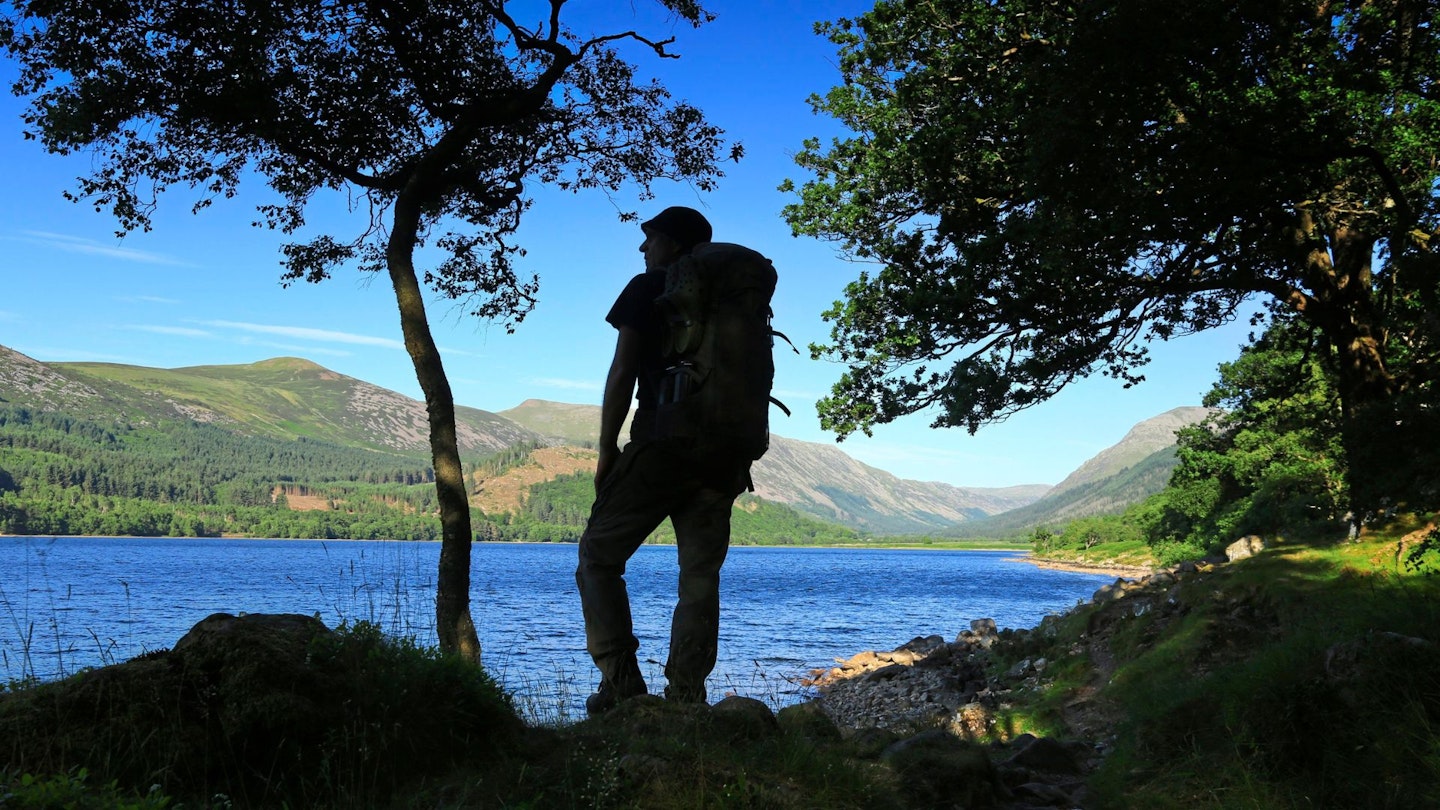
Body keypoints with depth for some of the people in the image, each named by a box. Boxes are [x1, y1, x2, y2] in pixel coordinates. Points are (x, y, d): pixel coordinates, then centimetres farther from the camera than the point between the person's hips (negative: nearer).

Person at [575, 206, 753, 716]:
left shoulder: (648, 289, 3)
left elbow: (622, 374, -4)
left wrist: (607, 450, 0)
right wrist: (741, 457, 17)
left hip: (660, 446, -5)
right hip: (722, 456, 5)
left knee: (599, 557, 5)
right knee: (701, 575, 6)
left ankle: (622, 684, -5)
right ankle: (685, 697, 0)